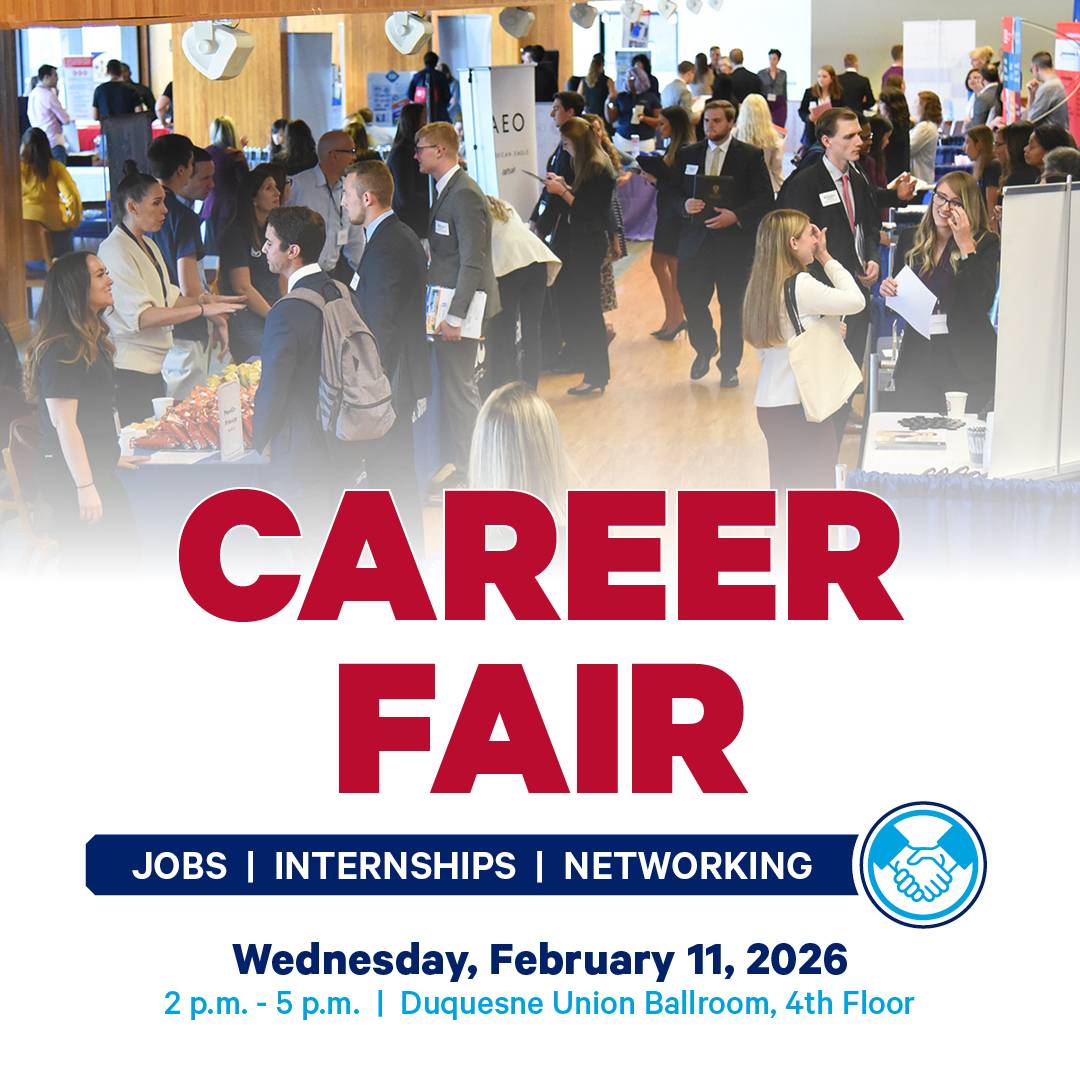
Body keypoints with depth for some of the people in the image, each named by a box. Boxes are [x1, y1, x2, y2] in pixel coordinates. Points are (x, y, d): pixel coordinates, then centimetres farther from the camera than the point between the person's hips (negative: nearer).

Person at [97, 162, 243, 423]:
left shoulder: (148, 245, 17)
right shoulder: (115, 250, -13)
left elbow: (168, 299, 19)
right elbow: (140, 316, -22)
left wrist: (208, 300, 3)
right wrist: (202, 309, -23)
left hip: (153, 367, 9)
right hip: (129, 370, -9)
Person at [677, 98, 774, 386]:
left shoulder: (751, 156, 0)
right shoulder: (687, 155, 9)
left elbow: (765, 200, -4)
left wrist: (736, 216, -18)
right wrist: (684, 206, -12)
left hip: (734, 242, -2)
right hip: (695, 241, 2)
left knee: (731, 308, 4)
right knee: (691, 302, 1)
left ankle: (729, 366, 17)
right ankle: (704, 350, 29)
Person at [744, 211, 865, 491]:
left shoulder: (763, 284, 7)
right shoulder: (800, 285, -17)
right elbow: (856, 300, -13)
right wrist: (825, 258, -7)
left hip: (769, 404, 8)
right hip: (801, 405, -8)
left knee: (785, 485, 15)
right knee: (818, 487, 2)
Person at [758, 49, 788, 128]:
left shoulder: (783, 73, 7)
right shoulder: (761, 73, 2)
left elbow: (785, 90, 13)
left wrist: (785, 102, 12)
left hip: (779, 105, 1)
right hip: (766, 104, -1)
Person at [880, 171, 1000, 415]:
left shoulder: (986, 244, -5)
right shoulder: (913, 242, 9)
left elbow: (982, 303, -19)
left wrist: (966, 246, -20)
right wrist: (889, 290, -5)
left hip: (966, 365, -4)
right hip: (917, 359, 4)